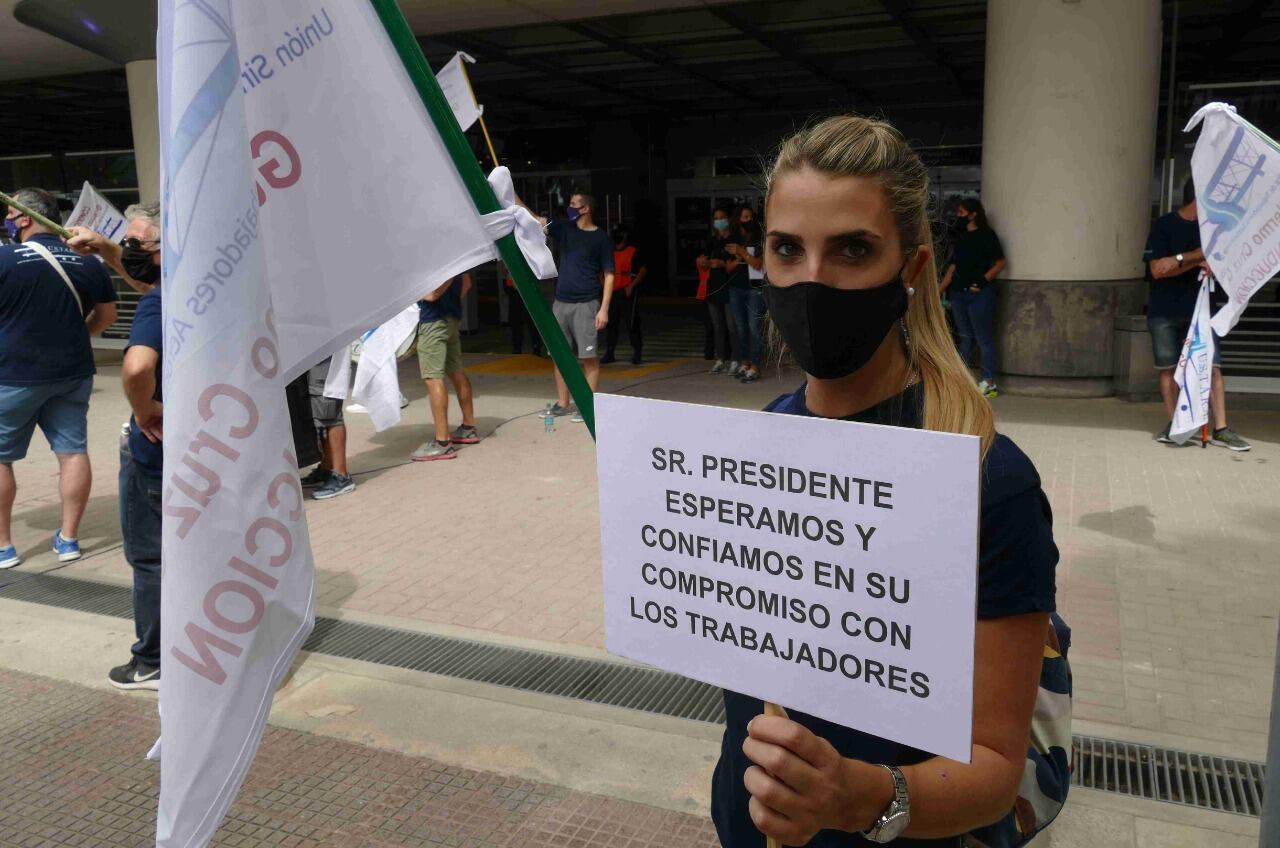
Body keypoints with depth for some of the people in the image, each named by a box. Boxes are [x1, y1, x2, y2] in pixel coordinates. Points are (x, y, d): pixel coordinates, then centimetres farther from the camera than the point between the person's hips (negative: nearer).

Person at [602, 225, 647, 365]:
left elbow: (643, 271, -9)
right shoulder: (611, 253, 14)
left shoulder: (634, 252, -5)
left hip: (628, 293, -6)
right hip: (613, 293, 6)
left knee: (632, 324, -4)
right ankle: (609, 353, 14)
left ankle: (637, 353, 4)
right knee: (611, 323, 7)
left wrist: (631, 286, -16)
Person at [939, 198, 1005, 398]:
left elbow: (1000, 263, -7)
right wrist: (939, 291, 12)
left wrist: (983, 280, -17)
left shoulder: (986, 235, -4)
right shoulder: (961, 237, 15)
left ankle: (989, 382, 1)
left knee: (984, 338, -3)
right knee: (965, 337, 11)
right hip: (959, 292, 7)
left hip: (980, 293, -6)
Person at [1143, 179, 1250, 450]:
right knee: (1168, 368, 3)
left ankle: (1221, 429, -5)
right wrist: (1196, 261, -11)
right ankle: (1174, 424, 13)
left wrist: (1178, 260, -16)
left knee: (1212, 367, -5)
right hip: (1164, 311, -3)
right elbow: (1157, 269, -9)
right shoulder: (1164, 225, -3)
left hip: (1198, 308, 3)